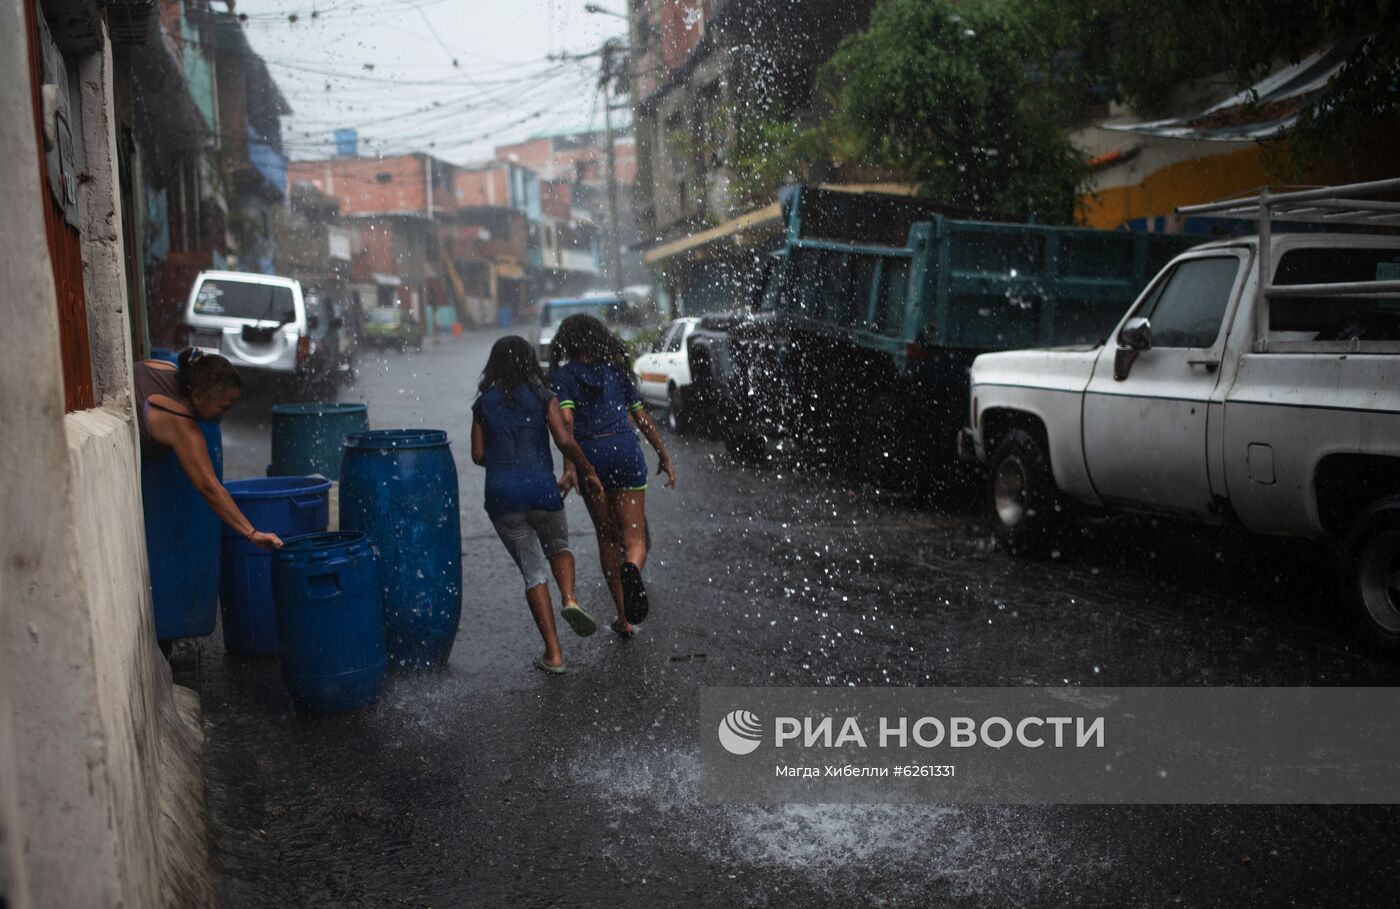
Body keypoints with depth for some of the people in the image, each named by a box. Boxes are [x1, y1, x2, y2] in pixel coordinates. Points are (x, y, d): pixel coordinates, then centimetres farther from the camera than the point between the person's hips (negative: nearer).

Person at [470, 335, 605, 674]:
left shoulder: (483, 403, 7)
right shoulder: (542, 396, 1)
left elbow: (478, 455, 7)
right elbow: (566, 441, -8)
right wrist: (587, 472, 5)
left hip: (501, 494, 1)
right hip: (541, 488, -1)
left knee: (533, 572, 8)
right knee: (559, 547, 27)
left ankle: (553, 654, 6)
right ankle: (569, 599, -2)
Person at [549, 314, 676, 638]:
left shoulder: (562, 375, 4)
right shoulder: (617, 368, 12)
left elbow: (566, 420, -12)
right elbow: (641, 417, 13)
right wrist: (664, 455, 21)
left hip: (589, 455, -1)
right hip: (625, 449, 1)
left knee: (607, 537, 14)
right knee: (634, 536, 4)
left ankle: (624, 619, 16)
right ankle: (631, 569, -33)